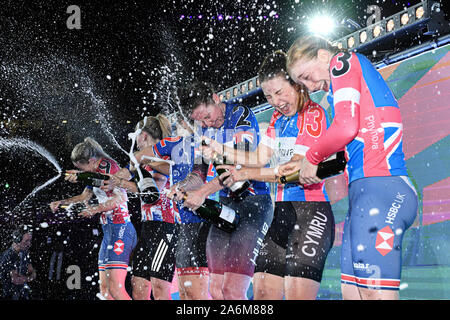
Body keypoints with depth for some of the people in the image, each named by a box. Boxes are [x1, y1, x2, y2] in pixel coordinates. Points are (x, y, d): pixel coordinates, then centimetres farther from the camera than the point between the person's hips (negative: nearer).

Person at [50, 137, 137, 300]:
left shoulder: (109, 166, -9)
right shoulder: (96, 172, 19)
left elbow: (121, 198, -20)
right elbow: (84, 197, 32)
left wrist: (96, 209, -17)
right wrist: (61, 202, 22)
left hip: (120, 229, -10)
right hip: (109, 230, 10)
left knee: (115, 289, -19)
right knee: (104, 289, 8)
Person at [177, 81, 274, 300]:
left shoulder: (241, 116, -10)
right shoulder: (206, 127, 12)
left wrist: (203, 192, -24)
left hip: (253, 201, -7)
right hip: (225, 204, 7)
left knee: (233, 290, -17)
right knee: (215, 289, 4)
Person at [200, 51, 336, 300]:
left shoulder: (314, 114, -8)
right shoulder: (278, 117, 16)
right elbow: (260, 157, 13)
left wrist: (246, 174, -23)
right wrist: (220, 150, 2)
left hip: (312, 211, -7)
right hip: (282, 211, 8)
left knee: (297, 294, -15)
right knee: (263, 292, 4)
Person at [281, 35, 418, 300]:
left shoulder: (344, 60, 3)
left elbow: (346, 127, -12)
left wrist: (311, 157, 3)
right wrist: (307, 166, 22)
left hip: (379, 188, -10)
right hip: (369, 189, 10)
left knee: (375, 293, -13)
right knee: (351, 291, 7)